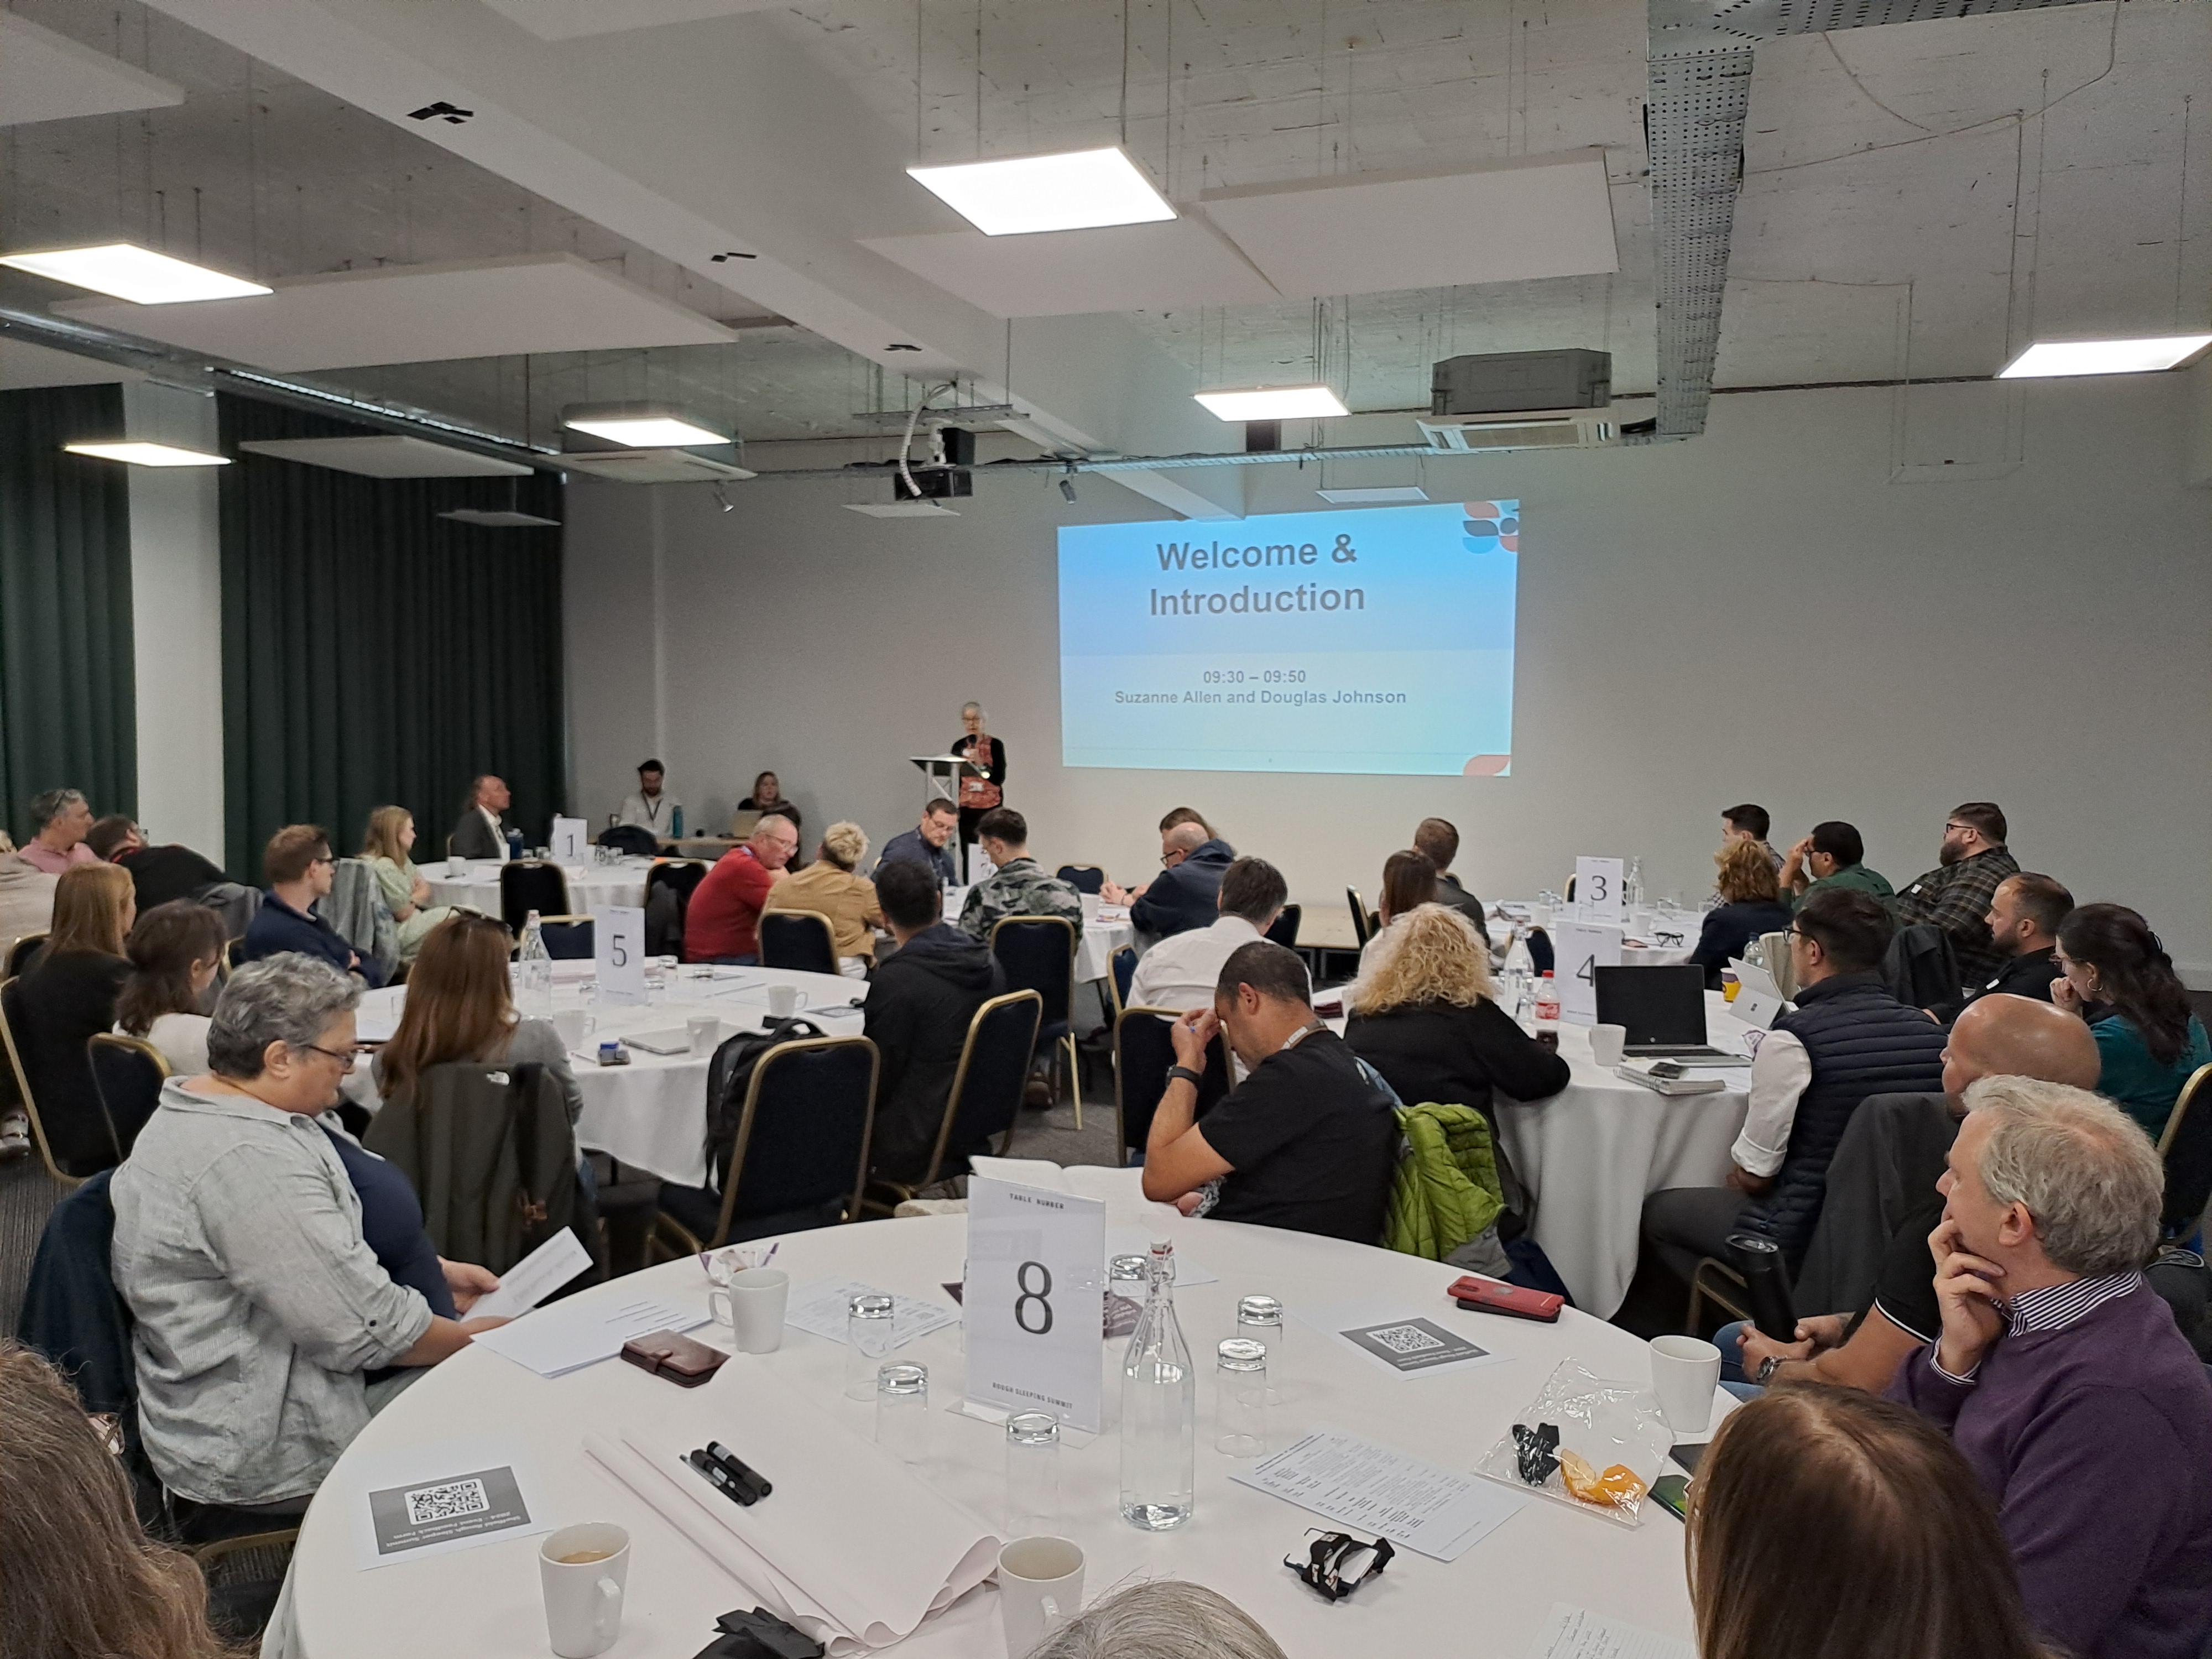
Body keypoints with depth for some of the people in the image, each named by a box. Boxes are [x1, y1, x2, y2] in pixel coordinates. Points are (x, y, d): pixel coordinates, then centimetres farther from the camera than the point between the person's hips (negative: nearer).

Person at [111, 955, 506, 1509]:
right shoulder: (248, 1158, -28)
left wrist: (437, 1272, 13)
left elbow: (306, 1250, 17)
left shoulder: (193, 1113, 5)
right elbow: (367, 1330, -26)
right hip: (263, 1457, -10)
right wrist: (488, 1337, -10)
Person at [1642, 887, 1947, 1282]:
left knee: (1658, 1210, 13)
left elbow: (1754, 1174, -13)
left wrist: (1739, 1177, 11)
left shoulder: (1792, 1038, -21)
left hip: (1808, 1234, -7)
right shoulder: (1929, 1031, -3)